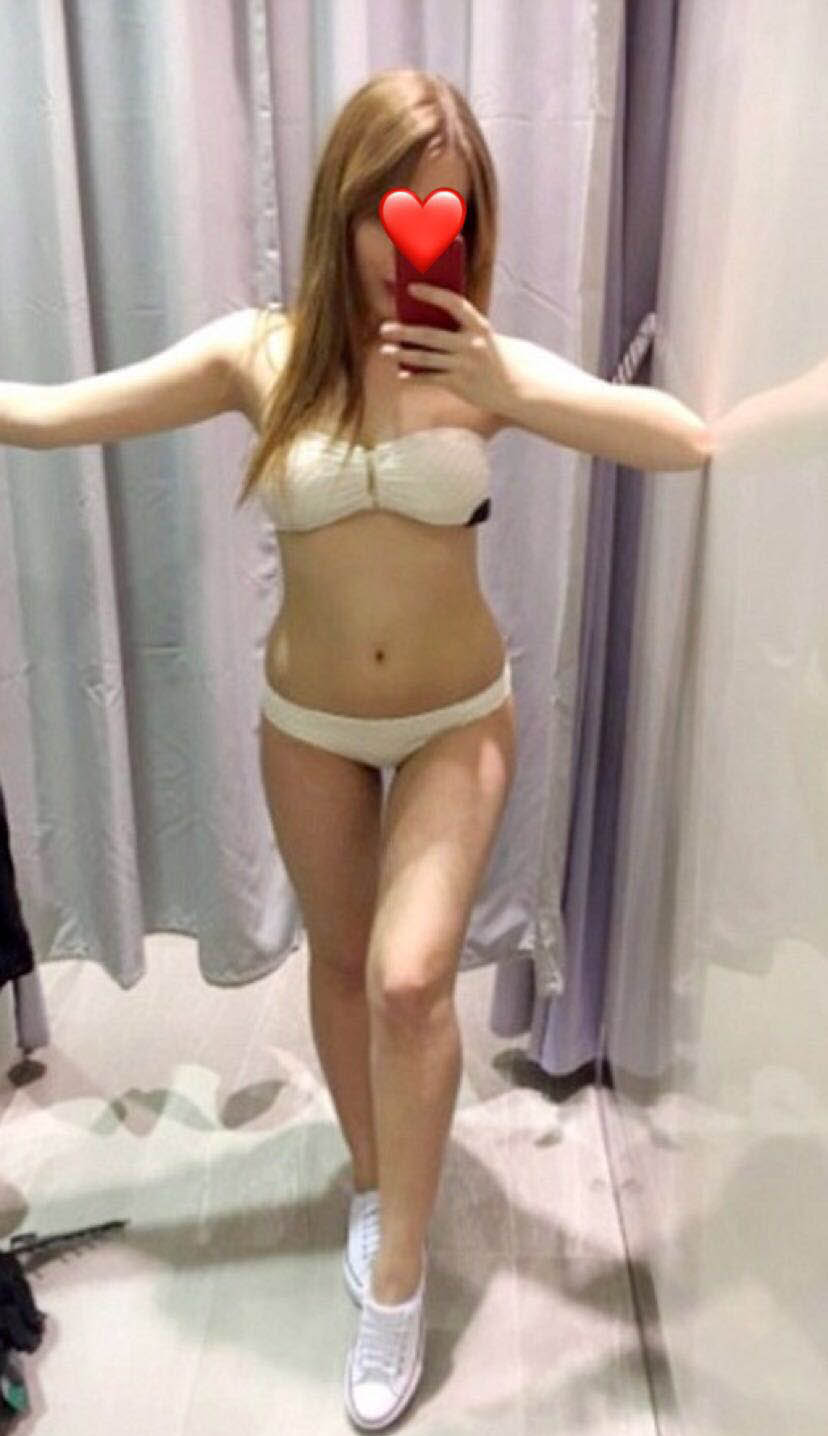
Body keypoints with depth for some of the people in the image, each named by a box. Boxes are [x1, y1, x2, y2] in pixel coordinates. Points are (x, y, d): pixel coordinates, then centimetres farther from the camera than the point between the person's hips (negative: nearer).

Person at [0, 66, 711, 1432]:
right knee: (341, 963, 16)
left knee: (410, 980, -13)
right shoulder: (260, 352, -11)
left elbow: (693, 442, -19)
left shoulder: (488, 362, -12)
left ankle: (398, 1276, 12)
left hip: (458, 718, -1)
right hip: (309, 720, 2)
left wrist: (513, 395, -29)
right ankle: (374, 1182, 43)